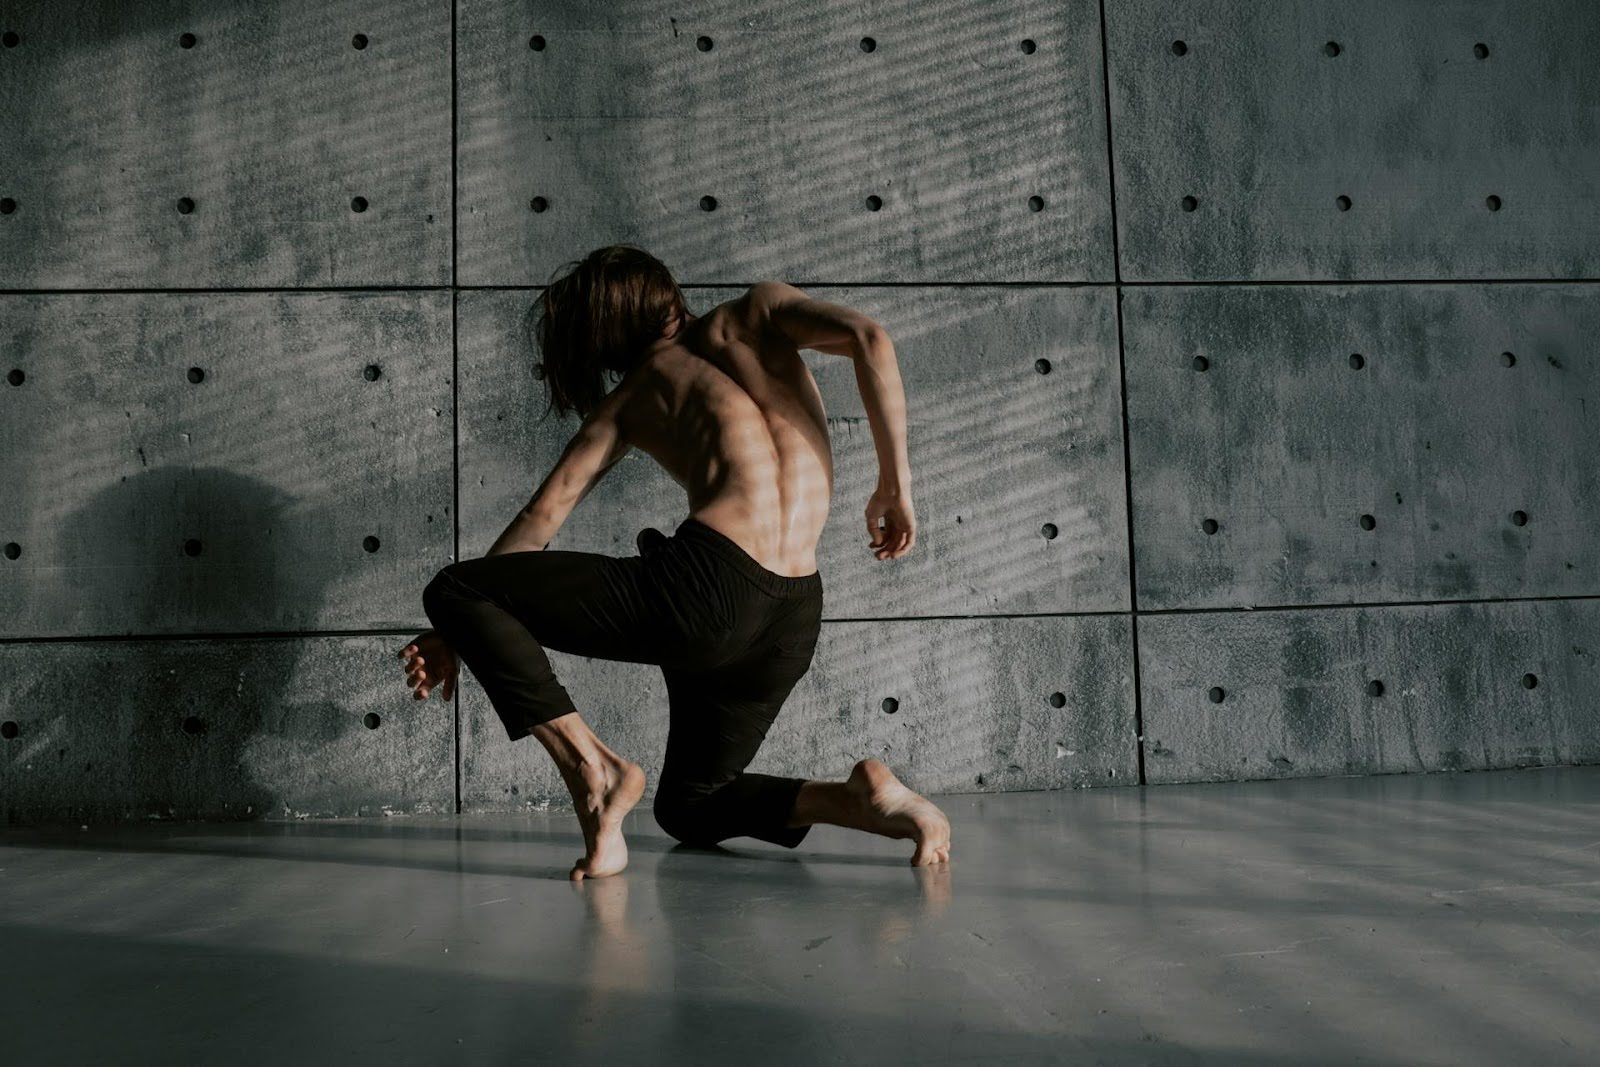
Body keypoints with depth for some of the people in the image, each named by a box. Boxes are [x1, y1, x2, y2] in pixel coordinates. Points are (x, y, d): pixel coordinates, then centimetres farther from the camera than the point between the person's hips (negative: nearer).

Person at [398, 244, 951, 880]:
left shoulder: (630, 394, 18)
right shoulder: (758, 311, 20)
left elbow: (546, 512, 15)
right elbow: (868, 338, 2)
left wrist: (461, 631, 21)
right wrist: (895, 484, 7)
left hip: (709, 586, -4)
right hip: (796, 620, 5)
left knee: (450, 590, 6)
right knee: (688, 809, 26)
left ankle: (592, 767, -7)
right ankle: (865, 798, 3)